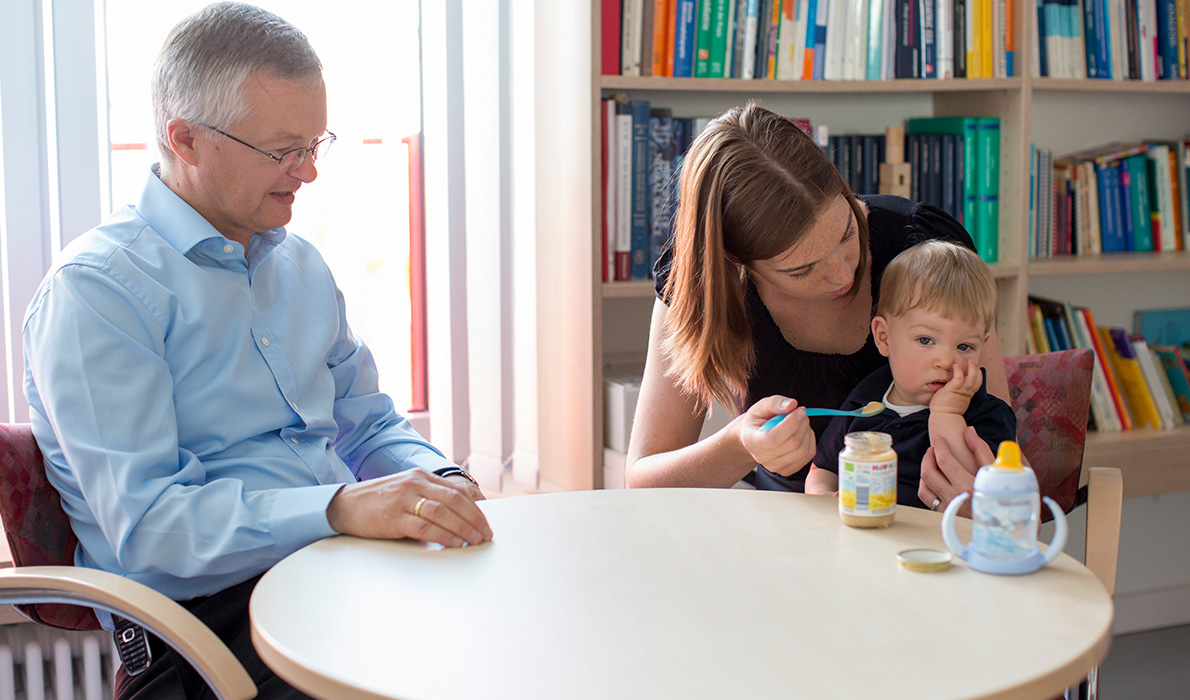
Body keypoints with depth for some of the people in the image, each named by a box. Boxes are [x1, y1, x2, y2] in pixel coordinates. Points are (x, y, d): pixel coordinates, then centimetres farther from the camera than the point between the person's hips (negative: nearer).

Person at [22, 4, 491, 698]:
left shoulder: (302, 264, 17)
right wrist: (339, 507, -30)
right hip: (212, 610, -7)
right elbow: (143, 522, -17)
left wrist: (440, 482, -1)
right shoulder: (93, 288, -8)